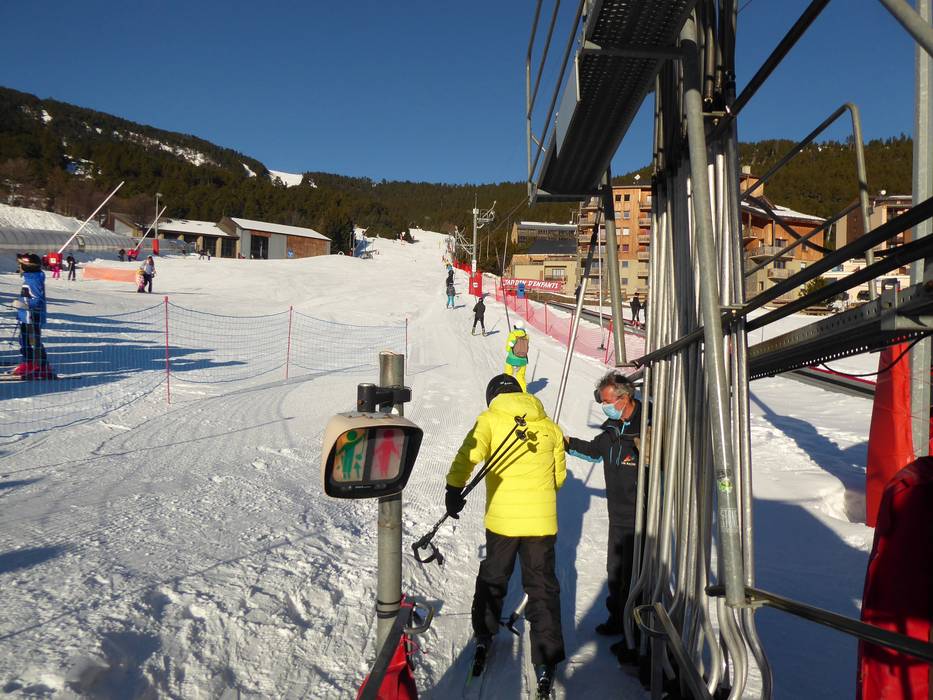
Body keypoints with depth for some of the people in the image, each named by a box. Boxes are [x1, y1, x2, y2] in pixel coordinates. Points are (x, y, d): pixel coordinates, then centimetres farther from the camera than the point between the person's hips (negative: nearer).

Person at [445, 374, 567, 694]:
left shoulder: (490, 419, -3)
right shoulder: (549, 426, 5)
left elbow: (469, 453, -21)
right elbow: (559, 475, 13)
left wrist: (454, 488, -15)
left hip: (501, 519, -1)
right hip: (542, 520, 1)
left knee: (493, 575, 22)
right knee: (542, 586, 11)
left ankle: (483, 634, 35)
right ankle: (546, 659, 8)